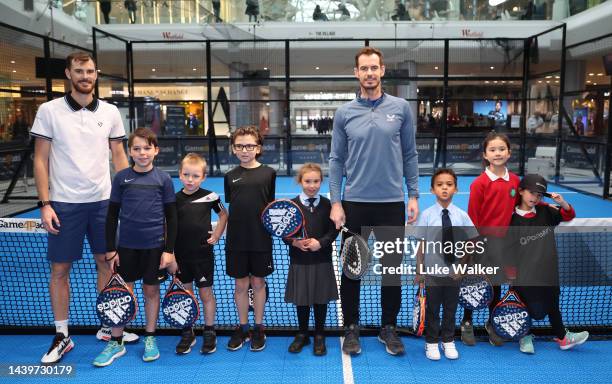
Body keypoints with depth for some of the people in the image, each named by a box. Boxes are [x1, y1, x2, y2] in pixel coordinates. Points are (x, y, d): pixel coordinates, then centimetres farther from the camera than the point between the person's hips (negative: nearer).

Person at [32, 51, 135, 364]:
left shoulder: (110, 112, 4)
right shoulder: (49, 110, -3)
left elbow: (119, 155, 9)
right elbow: (40, 160, -2)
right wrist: (44, 204, -9)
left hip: (103, 200, 3)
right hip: (64, 203, -2)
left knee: (105, 262, 11)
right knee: (60, 269, 4)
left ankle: (107, 326, 27)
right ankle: (62, 336, 19)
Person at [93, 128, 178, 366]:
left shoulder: (163, 179, -1)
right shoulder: (121, 178, 1)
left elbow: (171, 217, 1)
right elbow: (112, 215, 4)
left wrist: (169, 250, -3)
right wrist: (110, 249, 1)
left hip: (155, 246, -1)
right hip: (126, 245, 1)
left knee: (151, 291, 9)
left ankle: (150, 339, 26)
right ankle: (116, 343, 20)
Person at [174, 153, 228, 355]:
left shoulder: (209, 197, -6)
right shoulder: (175, 199, -2)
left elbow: (223, 215, 10)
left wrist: (216, 235, 0)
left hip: (203, 253, -2)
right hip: (181, 255, 2)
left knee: (206, 293, 6)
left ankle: (209, 333, 21)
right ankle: (187, 333, 24)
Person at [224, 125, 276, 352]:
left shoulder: (268, 173, -1)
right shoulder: (230, 176, 5)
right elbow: (230, 207, 9)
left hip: (261, 239, -2)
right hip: (236, 239, 2)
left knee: (258, 283, 10)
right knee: (240, 284, 10)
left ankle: (258, 328, 24)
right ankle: (242, 328, 26)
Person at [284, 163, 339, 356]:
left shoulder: (327, 204, -2)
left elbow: (333, 230, -2)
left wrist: (321, 243, -18)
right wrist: (295, 242, -19)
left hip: (322, 260, 0)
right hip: (299, 260, 0)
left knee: (321, 299, 9)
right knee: (301, 299, 11)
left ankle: (319, 336, 27)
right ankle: (302, 335, 30)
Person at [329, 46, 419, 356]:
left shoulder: (401, 108, 2)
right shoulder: (344, 113, 1)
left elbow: (409, 155, 5)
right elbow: (336, 161, 2)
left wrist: (413, 195, 0)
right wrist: (335, 203, -5)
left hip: (392, 203, 1)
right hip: (355, 203, 0)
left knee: (392, 269, 9)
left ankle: (389, 328, 26)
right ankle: (351, 327, 25)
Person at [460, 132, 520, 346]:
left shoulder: (515, 181, 2)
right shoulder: (480, 183, -11)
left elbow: (516, 208, 10)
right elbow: (472, 217, -10)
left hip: (503, 240, 4)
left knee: (496, 283, 14)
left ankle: (492, 324, 31)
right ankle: (467, 323, 24)